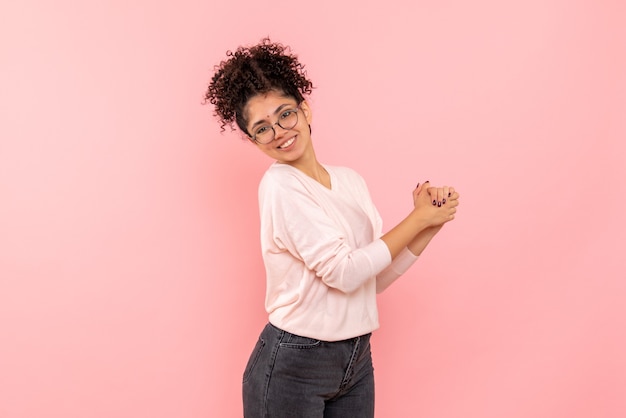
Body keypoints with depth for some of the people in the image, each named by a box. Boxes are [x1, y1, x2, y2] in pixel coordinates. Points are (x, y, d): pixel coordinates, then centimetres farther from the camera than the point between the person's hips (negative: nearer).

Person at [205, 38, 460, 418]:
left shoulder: (349, 180, 4)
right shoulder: (280, 186, -16)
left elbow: (377, 279, 5)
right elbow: (345, 272, -20)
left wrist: (429, 227, -6)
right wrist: (418, 218, -12)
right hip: (293, 366, -6)